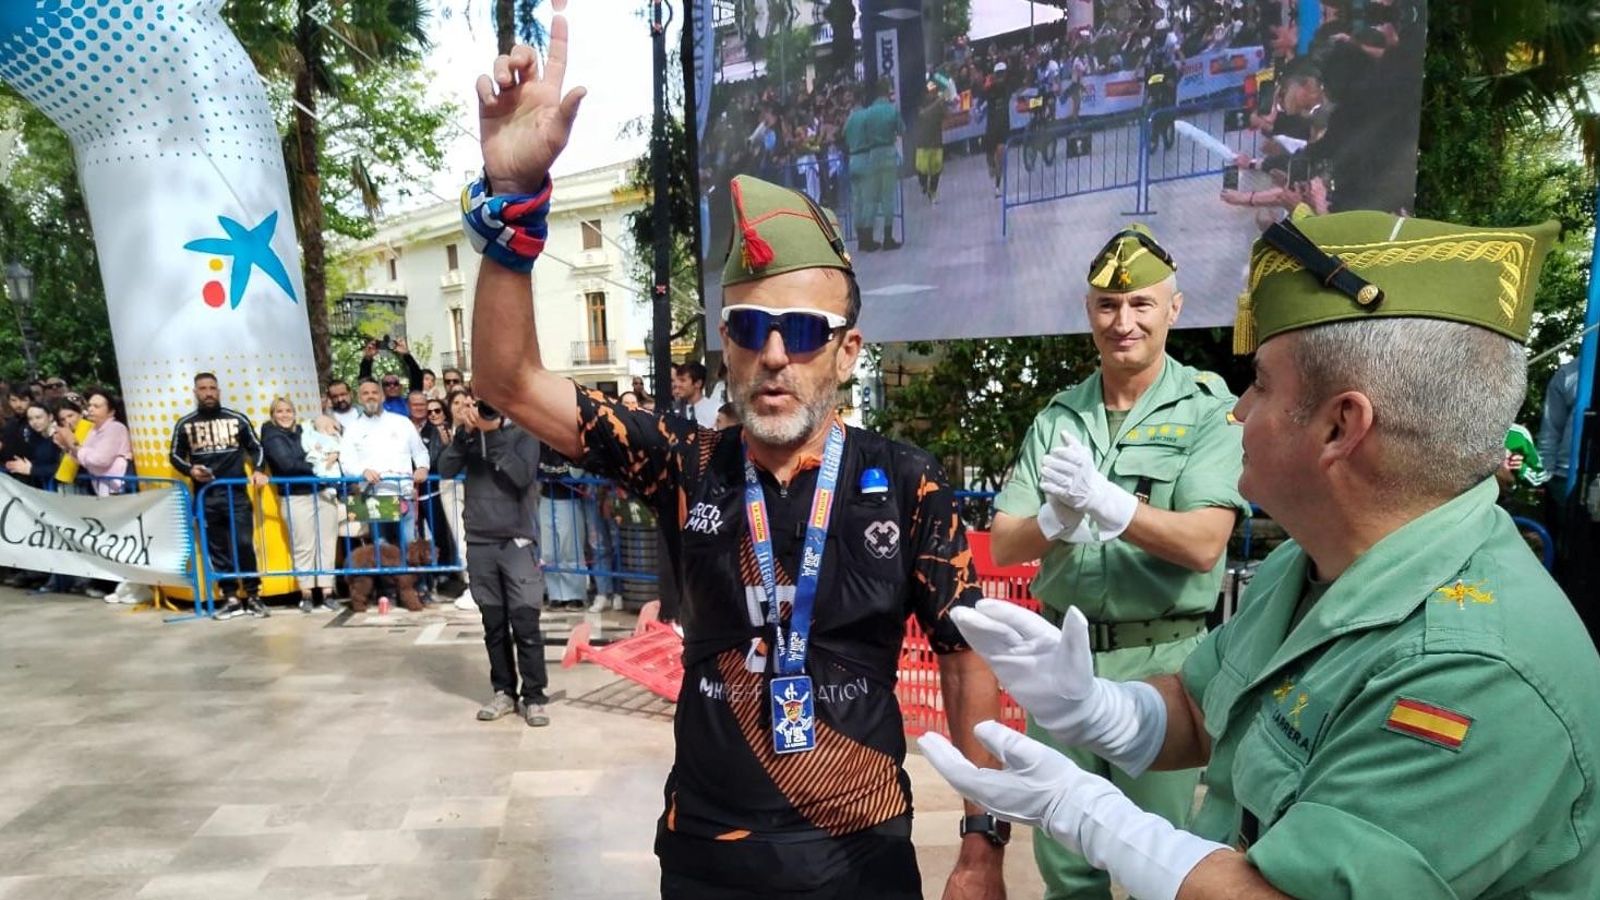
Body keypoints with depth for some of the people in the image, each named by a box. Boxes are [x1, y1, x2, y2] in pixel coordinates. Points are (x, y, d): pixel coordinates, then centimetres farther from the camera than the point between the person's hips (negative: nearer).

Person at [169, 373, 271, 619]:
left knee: (244, 544, -8)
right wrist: (190, 470, -7)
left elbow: (256, 447, 11)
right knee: (217, 549, 5)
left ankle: (253, 597, 3)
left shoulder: (237, 419, 5)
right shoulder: (184, 425, 6)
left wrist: (258, 470, -6)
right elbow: (175, 455, 14)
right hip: (205, 497, 2)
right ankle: (232, 599, 12)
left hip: (236, 494, -1)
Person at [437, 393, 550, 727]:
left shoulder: (523, 433, -1)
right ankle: (504, 692, 21)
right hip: (479, 543, 3)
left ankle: (534, 696, 5)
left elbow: (523, 476, -16)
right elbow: (446, 470, -5)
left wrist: (491, 433, -16)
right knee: (494, 624, 9)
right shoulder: (469, 435, 8)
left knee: (525, 623, -4)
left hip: (518, 542, -3)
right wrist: (467, 431, -16)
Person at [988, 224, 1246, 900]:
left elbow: (1203, 545, -17)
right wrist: (1056, 520, -21)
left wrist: (1106, 502, -31)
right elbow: (1003, 546, 0)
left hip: (1159, 657, -3)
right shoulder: (1058, 415, 4)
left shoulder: (1208, 409, -6)